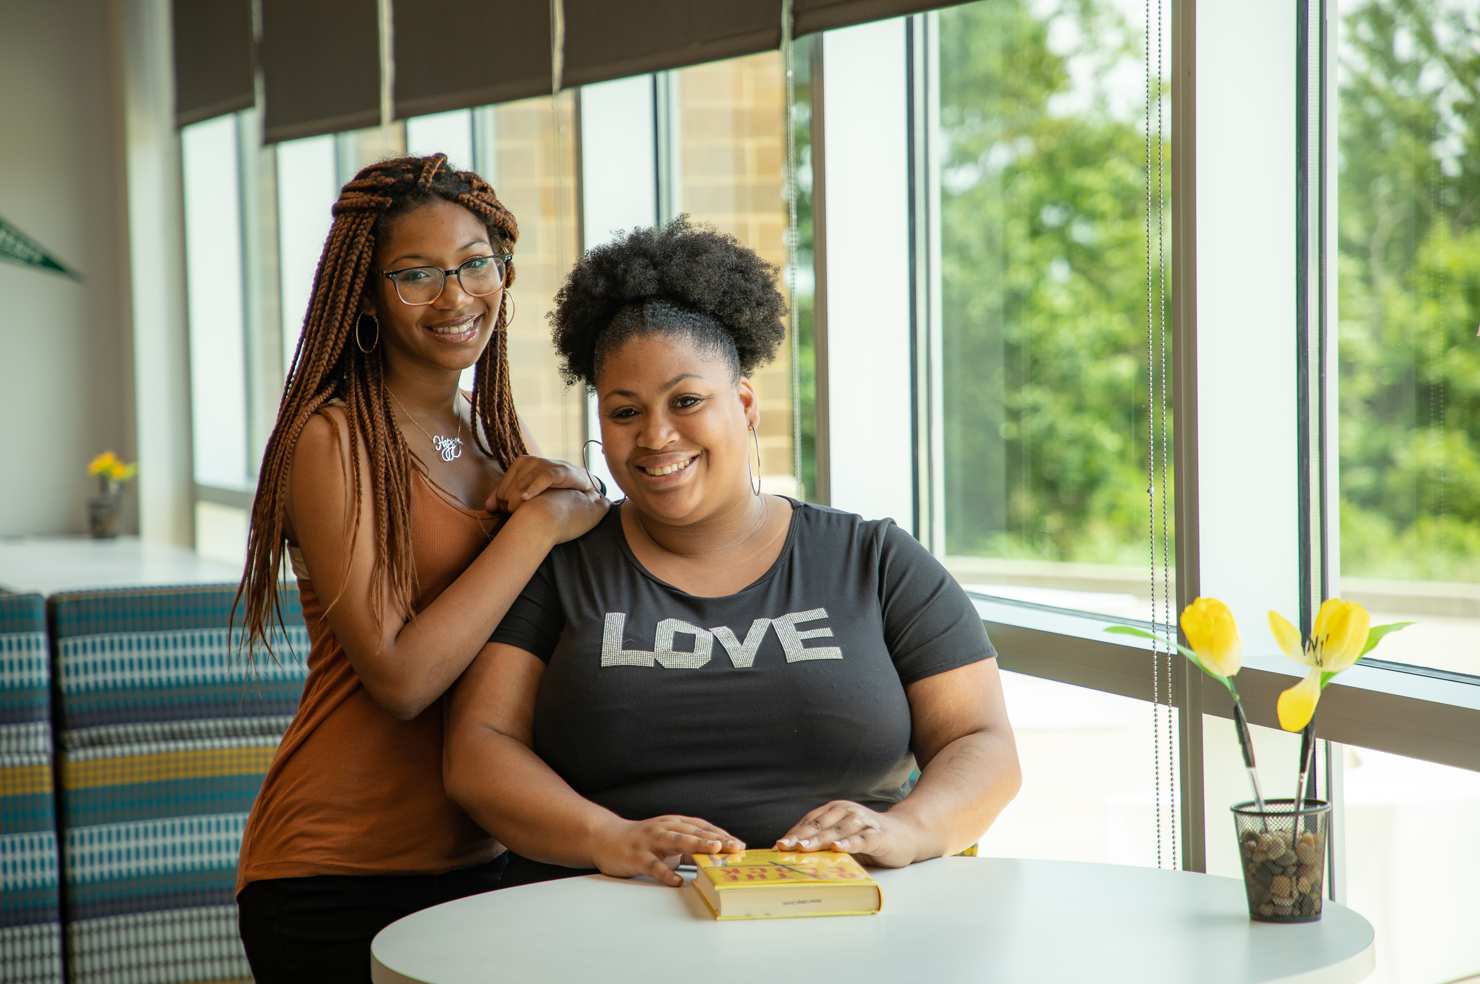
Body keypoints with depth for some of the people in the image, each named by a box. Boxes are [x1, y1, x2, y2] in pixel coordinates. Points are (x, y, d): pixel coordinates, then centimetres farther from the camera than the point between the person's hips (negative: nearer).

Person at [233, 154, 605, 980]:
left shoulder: (497, 433, 9)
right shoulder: (331, 437, -13)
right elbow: (399, 676, -21)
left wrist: (550, 493, -4)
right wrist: (540, 519, -16)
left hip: (479, 854, 7)